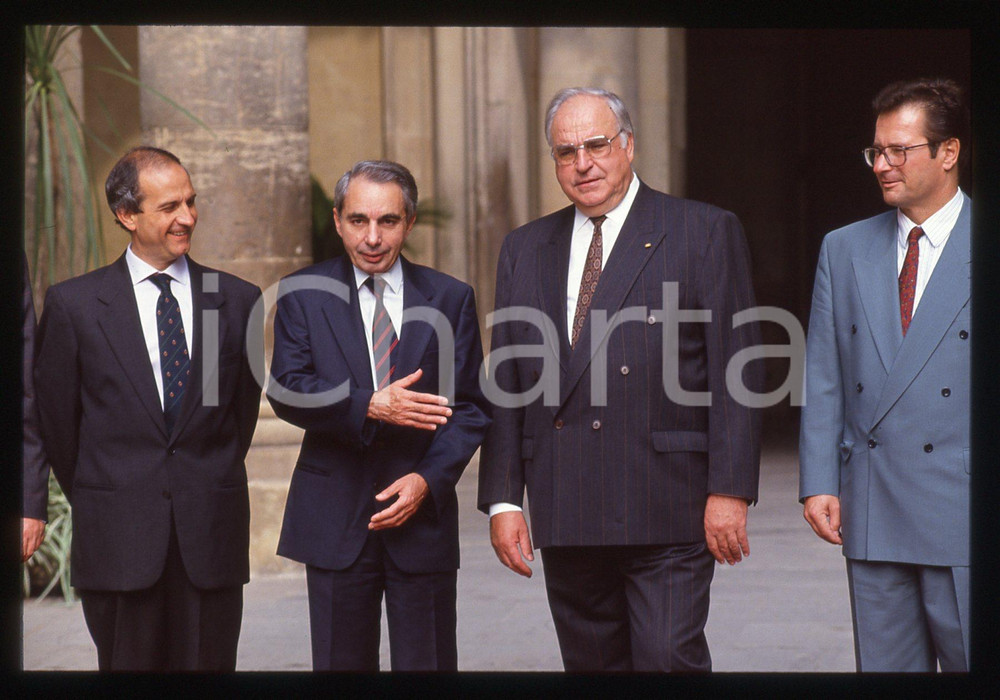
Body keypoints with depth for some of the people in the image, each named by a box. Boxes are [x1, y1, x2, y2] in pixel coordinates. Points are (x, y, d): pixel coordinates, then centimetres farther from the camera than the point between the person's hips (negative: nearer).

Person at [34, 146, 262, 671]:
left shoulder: (238, 300, 6)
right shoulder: (73, 304, 0)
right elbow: (56, 416, 6)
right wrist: (94, 504, 10)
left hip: (212, 538, 1)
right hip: (117, 544, -1)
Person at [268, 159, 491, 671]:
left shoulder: (450, 299, 5)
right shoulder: (303, 294, 4)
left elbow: (469, 407, 3)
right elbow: (286, 390, -7)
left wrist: (428, 479, -12)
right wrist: (369, 406, -22)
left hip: (422, 514, 0)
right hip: (335, 520, 0)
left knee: (428, 664, 2)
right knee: (340, 664, 7)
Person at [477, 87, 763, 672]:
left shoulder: (706, 233, 1)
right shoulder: (525, 250, 15)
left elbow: (737, 375, -3)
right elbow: (506, 386, 13)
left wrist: (731, 490, -10)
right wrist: (503, 499, 6)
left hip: (667, 513, -4)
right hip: (564, 523, 4)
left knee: (669, 660, -10)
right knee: (591, 663, 10)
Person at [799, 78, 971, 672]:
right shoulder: (844, 249, 11)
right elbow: (823, 379, 10)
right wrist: (818, 483, 2)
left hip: (963, 513, -3)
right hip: (870, 513, 4)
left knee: (971, 659, 0)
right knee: (885, 668, 9)